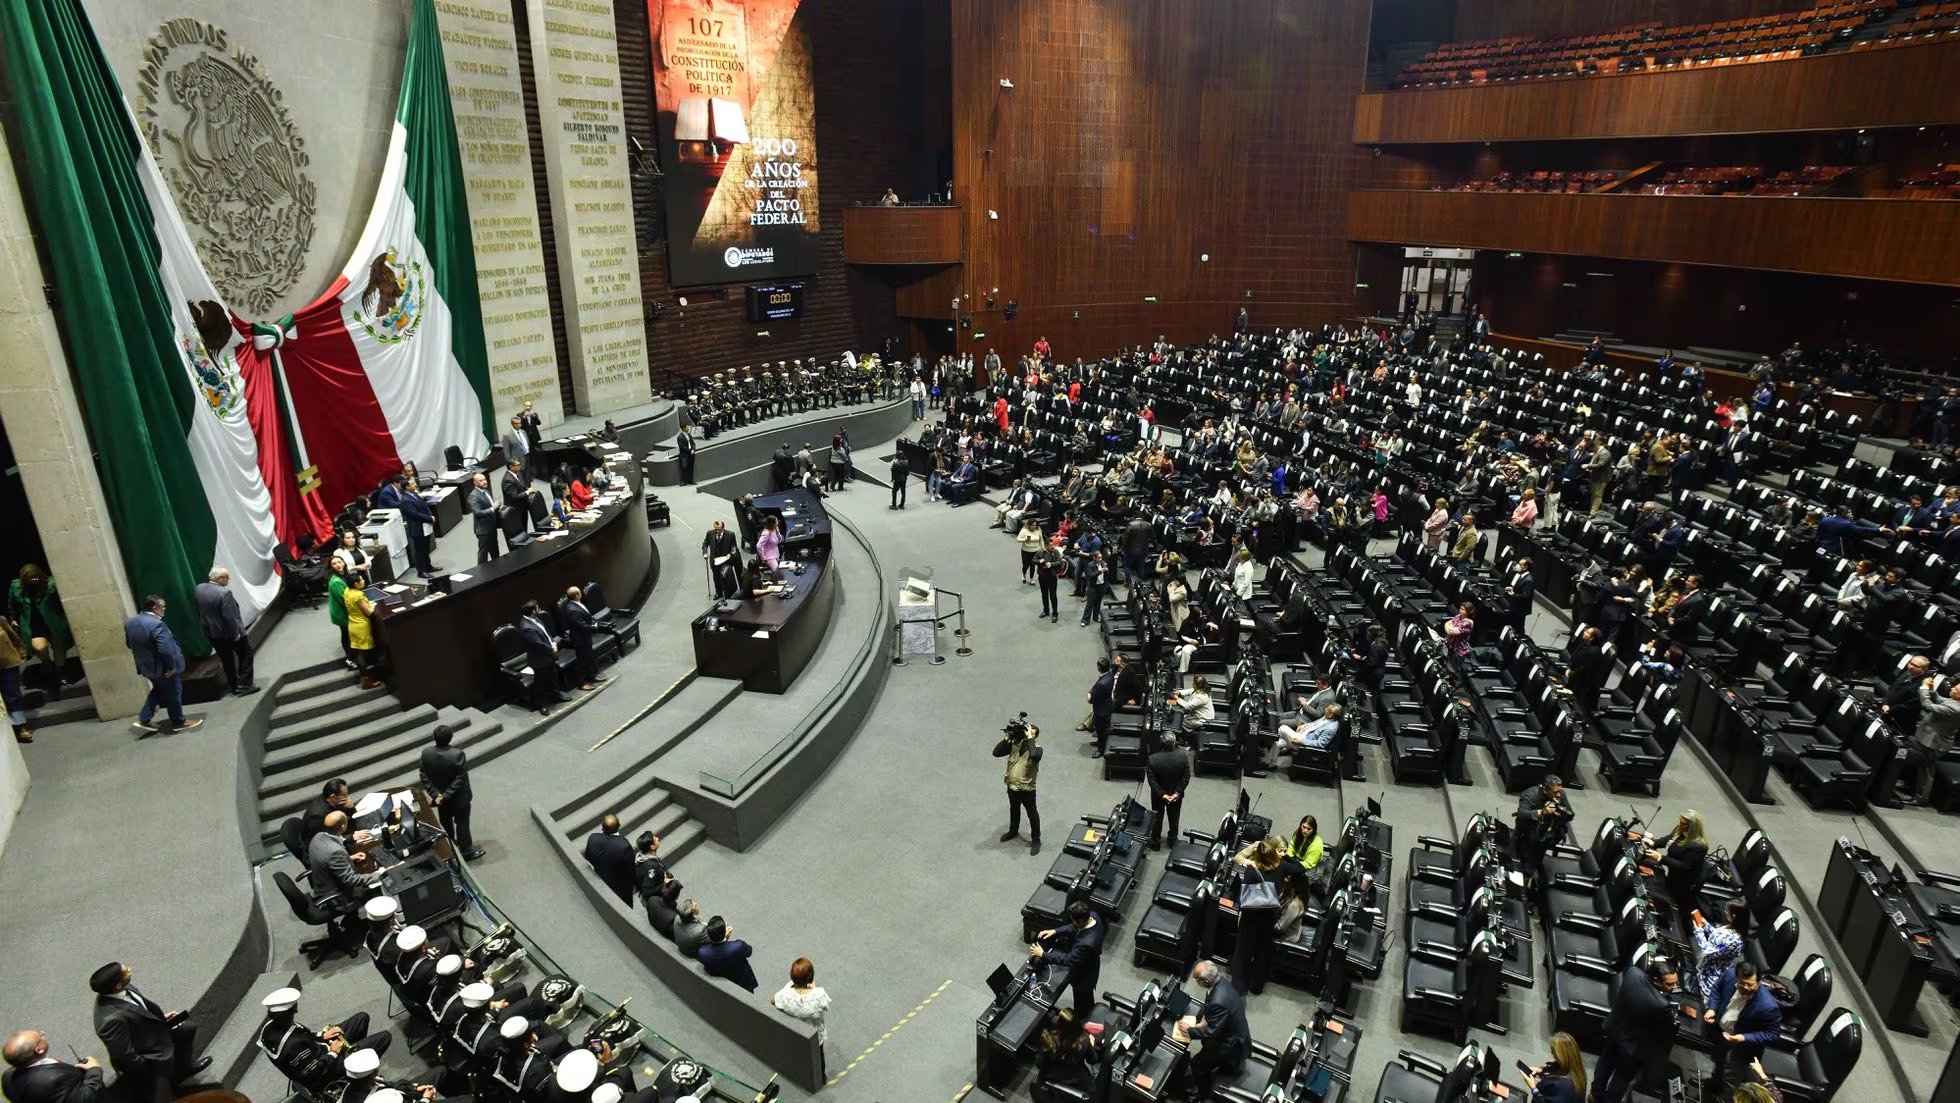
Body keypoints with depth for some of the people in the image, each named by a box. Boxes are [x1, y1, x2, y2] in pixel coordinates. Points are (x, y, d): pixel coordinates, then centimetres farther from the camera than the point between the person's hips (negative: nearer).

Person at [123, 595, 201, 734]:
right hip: (163, 667, -8)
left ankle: (143, 720, 25)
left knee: (158, 690, 26)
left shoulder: (130, 622, 0)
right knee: (173, 694, 9)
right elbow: (165, 649, -31)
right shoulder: (156, 624, -29)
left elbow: (129, 643, 12)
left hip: (146, 665, 8)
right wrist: (171, 666, -20)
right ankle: (179, 722, 23)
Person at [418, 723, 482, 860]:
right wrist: (446, 795, -17)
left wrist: (435, 793, -10)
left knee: (446, 822, 25)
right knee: (462, 823, 12)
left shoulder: (426, 753, -16)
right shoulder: (458, 754, -29)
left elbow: (424, 776, -10)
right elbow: (460, 779, -25)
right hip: (458, 797, -4)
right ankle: (467, 851, 24)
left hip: (439, 796, 4)